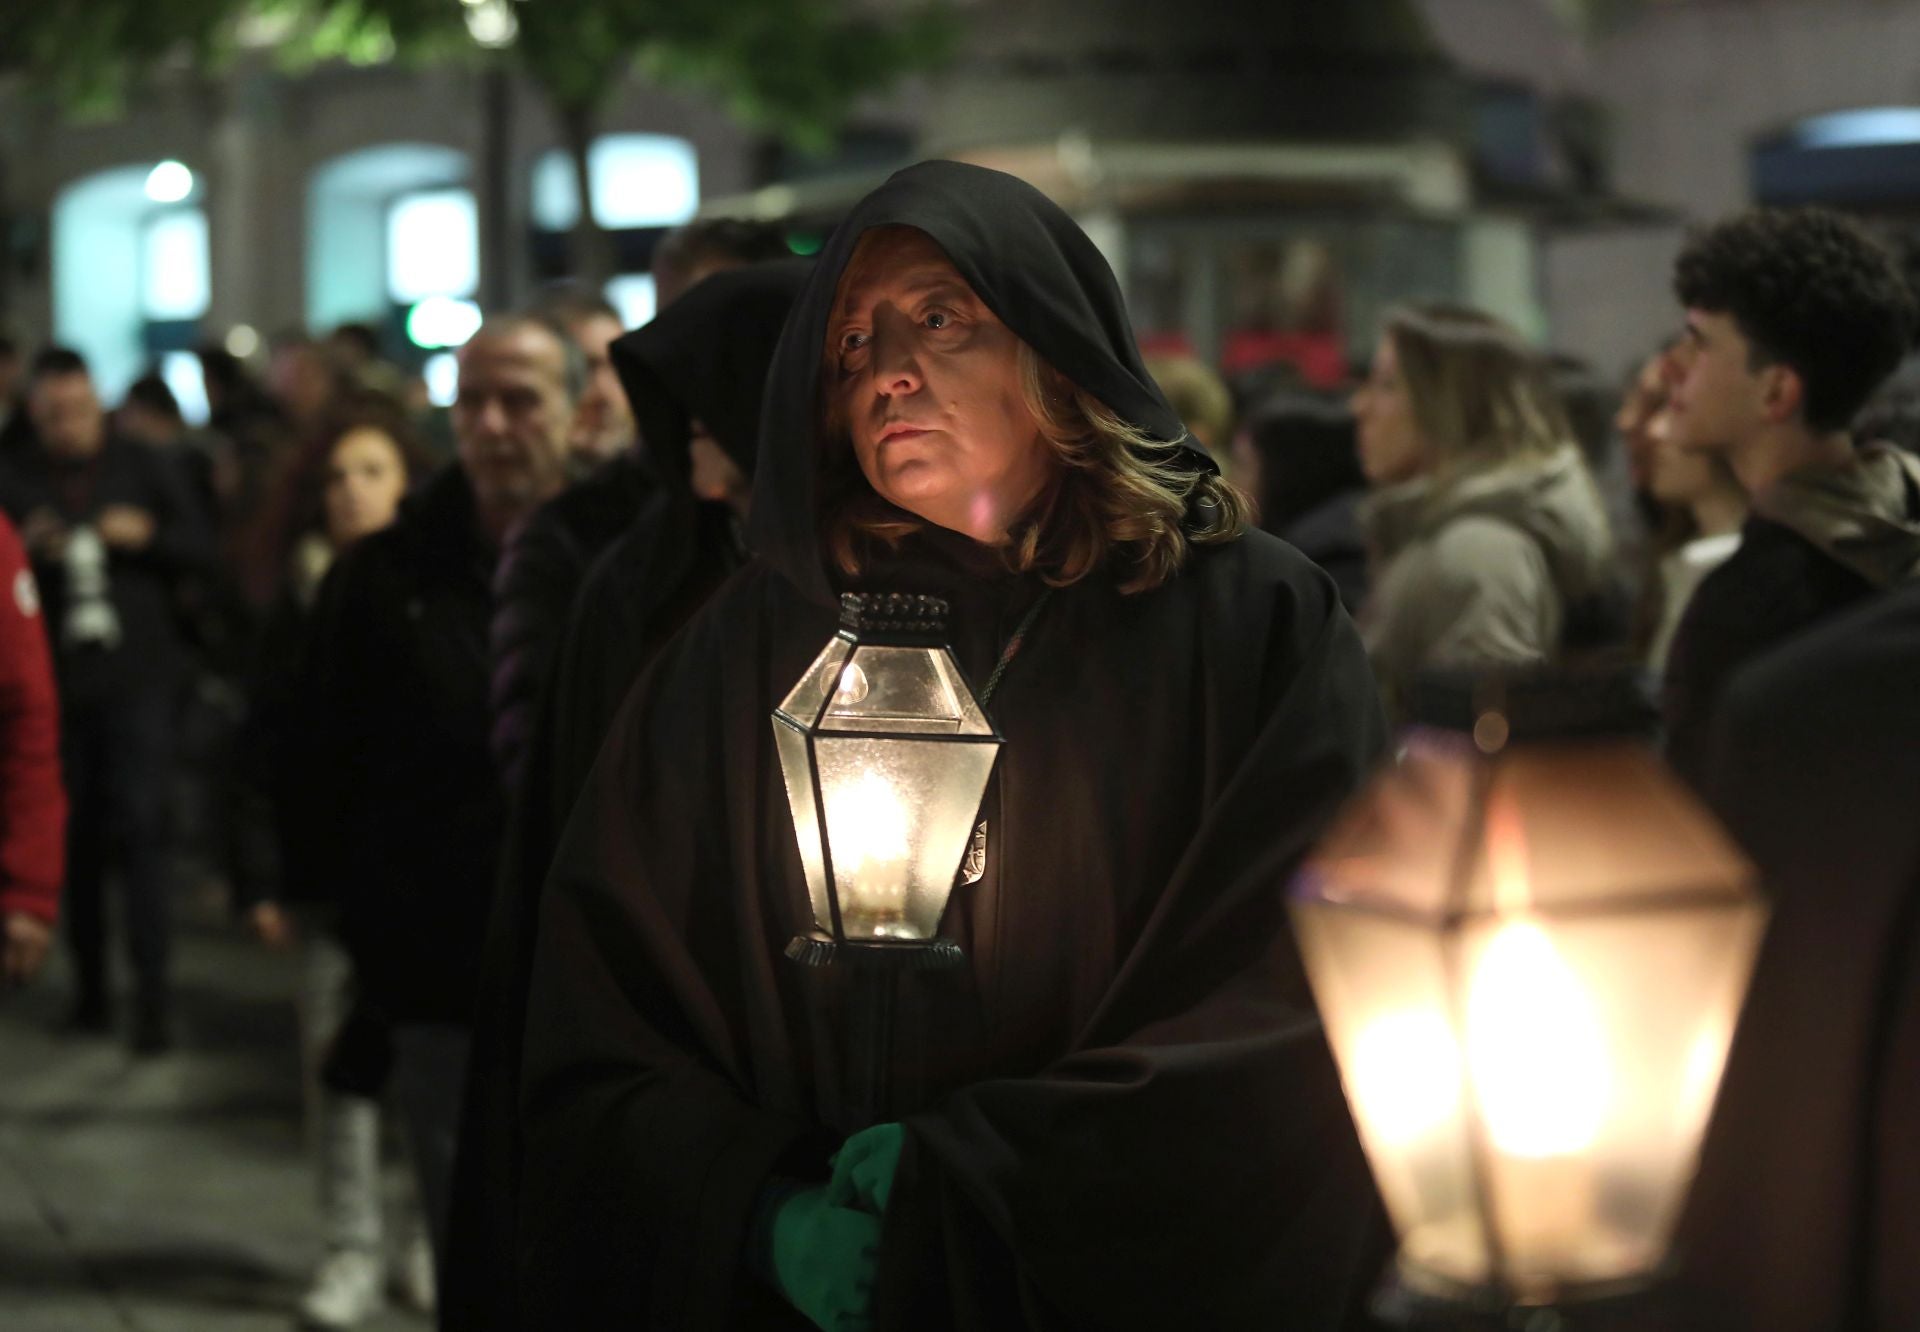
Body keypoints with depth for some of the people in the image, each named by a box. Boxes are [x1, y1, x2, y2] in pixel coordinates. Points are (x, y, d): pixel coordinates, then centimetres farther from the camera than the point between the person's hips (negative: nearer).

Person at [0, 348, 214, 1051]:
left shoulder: (142, 468, 6)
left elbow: (202, 548, 7)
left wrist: (147, 536, -11)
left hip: (137, 678, -1)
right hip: (57, 683, 1)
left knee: (139, 828, -9)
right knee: (77, 837, 7)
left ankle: (151, 994, -10)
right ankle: (90, 986, 19)